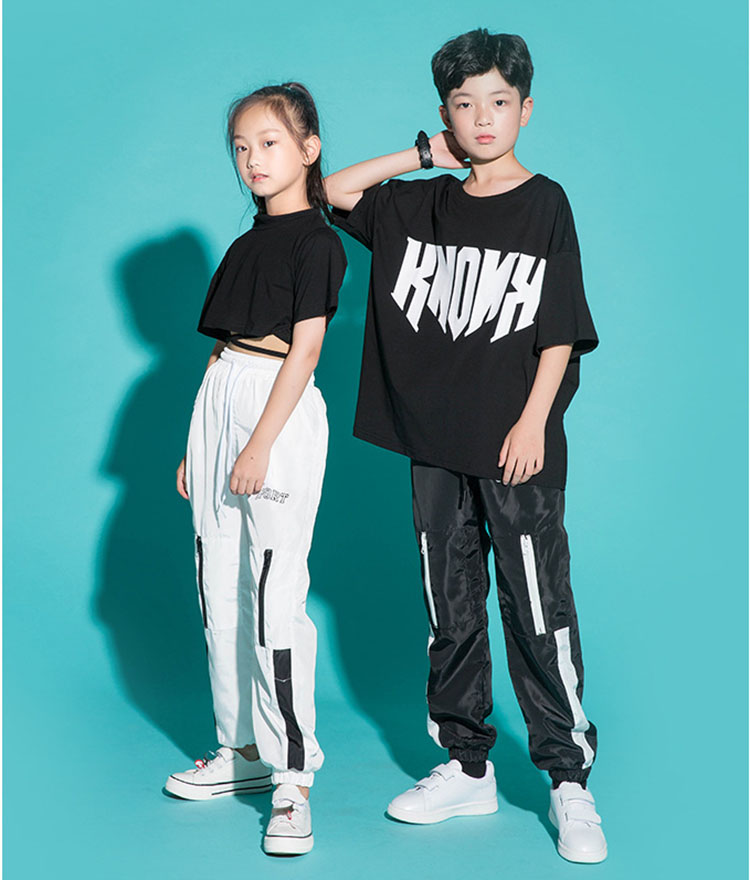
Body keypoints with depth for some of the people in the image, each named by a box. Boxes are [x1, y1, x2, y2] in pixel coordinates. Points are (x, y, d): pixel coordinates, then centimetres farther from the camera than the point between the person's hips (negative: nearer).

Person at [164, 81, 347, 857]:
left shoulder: (316, 242, -5)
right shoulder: (249, 243, 18)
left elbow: (302, 353, -12)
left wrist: (260, 445, -18)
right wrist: (198, 445, 16)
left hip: (280, 414, -8)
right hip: (219, 404, 8)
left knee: (274, 596, -11)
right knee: (221, 589, 11)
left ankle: (292, 779, -4)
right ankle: (242, 749, 23)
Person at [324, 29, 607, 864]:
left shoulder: (543, 203, -1)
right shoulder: (422, 205, 10)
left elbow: (561, 328, -3)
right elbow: (333, 192, 13)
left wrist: (533, 420, -11)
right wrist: (424, 156, 6)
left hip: (516, 448, -4)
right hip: (436, 444, 4)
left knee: (540, 614, -3)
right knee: (451, 611, 10)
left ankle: (569, 781, 7)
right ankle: (466, 769, 22)